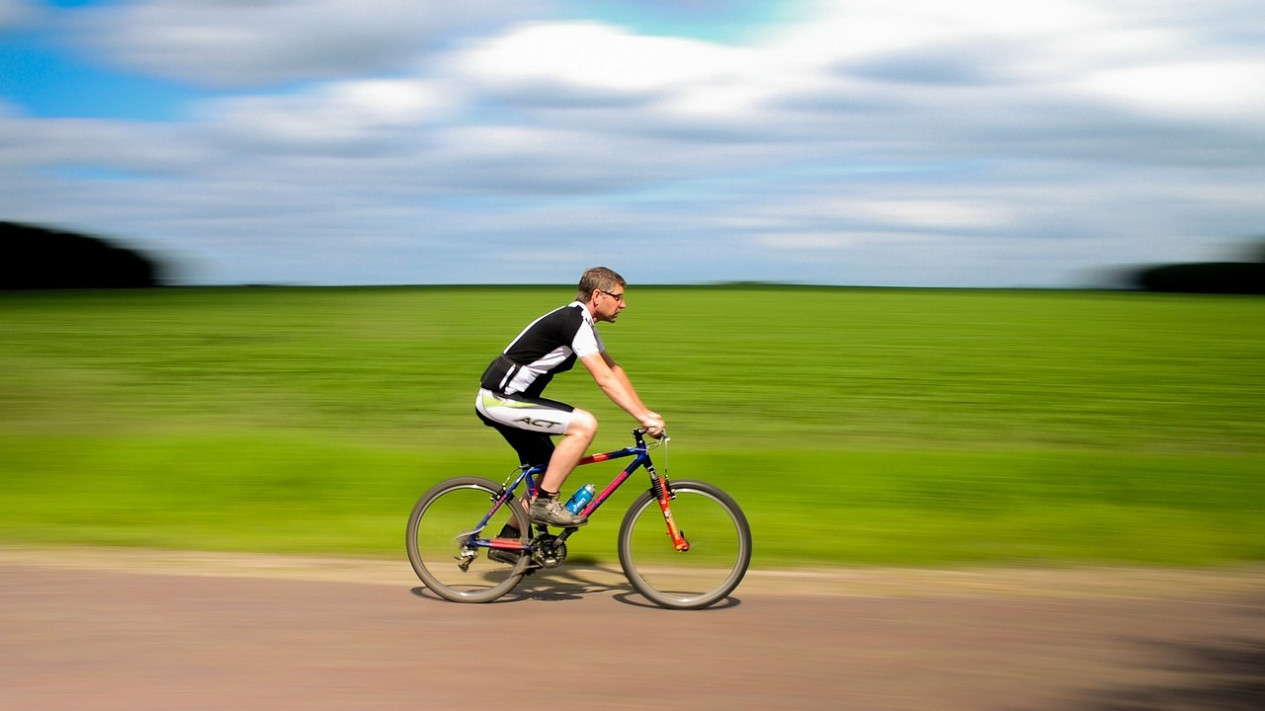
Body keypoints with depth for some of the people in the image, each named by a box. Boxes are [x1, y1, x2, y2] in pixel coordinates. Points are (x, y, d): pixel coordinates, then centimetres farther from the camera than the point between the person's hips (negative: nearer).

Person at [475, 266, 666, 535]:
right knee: (584, 424, -20)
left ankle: (509, 539, 24)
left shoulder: (582, 323, 13)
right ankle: (545, 503, -13)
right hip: (500, 400, -10)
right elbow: (604, 379, -25)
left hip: (509, 397, 10)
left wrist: (646, 412, 8)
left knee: (549, 470, 14)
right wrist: (643, 417, -26)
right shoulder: (572, 322, -19)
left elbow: (615, 370, 15)